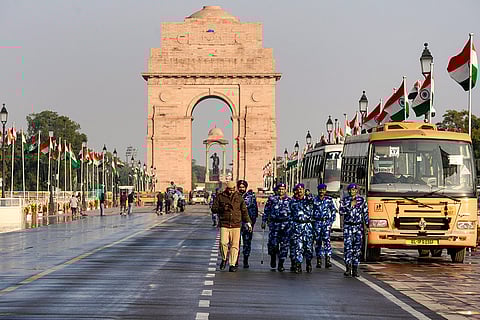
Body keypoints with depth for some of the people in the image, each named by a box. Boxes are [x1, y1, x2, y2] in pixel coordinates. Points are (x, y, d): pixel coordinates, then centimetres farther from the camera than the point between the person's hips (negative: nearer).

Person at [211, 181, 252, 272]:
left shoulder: (239, 197, 9)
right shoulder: (220, 197, 6)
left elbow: (244, 211, 12)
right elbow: (214, 208, 4)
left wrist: (248, 222, 5)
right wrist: (223, 208, -13)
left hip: (236, 225, 1)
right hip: (224, 224, -1)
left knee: (234, 245, -2)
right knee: (223, 243, -14)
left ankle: (232, 264, 4)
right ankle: (224, 259, 12)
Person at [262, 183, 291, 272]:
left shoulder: (289, 200, 11)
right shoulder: (272, 199, 7)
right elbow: (266, 211, 9)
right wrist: (264, 221, 3)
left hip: (286, 224, 1)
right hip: (274, 223, -1)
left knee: (284, 244, -3)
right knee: (273, 243, -7)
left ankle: (281, 264, 2)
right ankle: (273, 257, 22)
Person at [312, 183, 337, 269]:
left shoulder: (329, 199, 6)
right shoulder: (314, 200, 6)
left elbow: (333, 211, 10)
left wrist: (331, 221, 3)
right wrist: (311, 221, 0)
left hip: (326, 221, -1)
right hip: (317, 222, 1)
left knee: (327, 239, -15)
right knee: (318, 241, 3)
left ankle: (328, 259, -20)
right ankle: (319, 260, 9)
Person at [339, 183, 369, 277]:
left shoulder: (362, 200, 8)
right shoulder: (345, 200, 6)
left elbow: (366, 213, 10)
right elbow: (341, 211, -5)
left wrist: (367, 225, 5)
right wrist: (350, 205, -15)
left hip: (359, 226, 1)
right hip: (348, 226, -1)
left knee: (357, 248, 1)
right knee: (347, 246, -12)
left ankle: (355, 269, 6)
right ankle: (348, 268, -11)